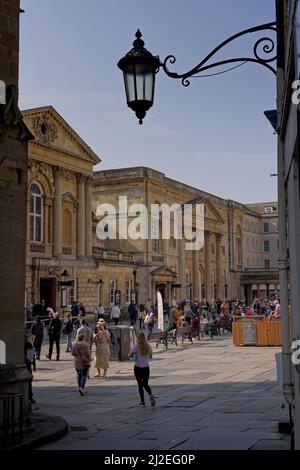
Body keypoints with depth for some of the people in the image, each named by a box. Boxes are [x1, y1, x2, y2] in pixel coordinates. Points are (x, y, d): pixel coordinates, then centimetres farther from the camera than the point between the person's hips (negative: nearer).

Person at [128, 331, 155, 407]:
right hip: (146, 368, 3)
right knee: (145, 384, 15)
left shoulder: (136, 347, -14)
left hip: (138, 368, -3)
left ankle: (142, 401, 11)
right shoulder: (148, 346, -2)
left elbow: (129, 355, -10)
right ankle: (151, 395, -13)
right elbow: (150, 356, 10)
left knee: (140, 385, 9)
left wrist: (134, 354, 10)